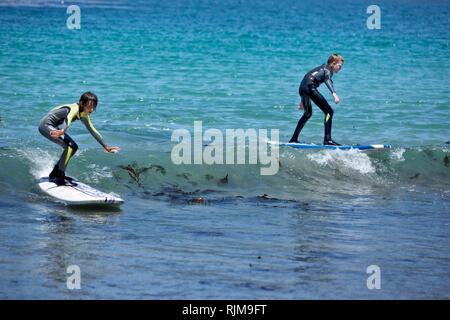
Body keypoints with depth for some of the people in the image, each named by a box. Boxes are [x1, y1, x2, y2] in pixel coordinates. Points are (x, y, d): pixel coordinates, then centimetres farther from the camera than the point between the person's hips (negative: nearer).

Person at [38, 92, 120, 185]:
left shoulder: (83, 115, 5)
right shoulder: (75, 108, -24)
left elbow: (92, 130, 14)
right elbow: (68, 119, -46)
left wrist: (106, 147, 13)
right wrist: (62, 131, -67)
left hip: (52, 127, 10)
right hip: (45, 125, -10)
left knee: (74, 147, 12)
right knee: (69, 146, -21)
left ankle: (54, 174, 18)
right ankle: (59, 177, -17)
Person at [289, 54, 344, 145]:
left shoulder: (322, 68, 31)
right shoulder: (328, 69, 4)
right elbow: (327, 80, -21)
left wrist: (303, 101, 44)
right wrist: (334, 94, -36)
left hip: (302, 88, 10)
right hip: (310, 87, -10)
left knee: (308, 114, 28)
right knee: (329, 111, -9)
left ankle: (294, 139, 33)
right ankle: (327, 139, -20)